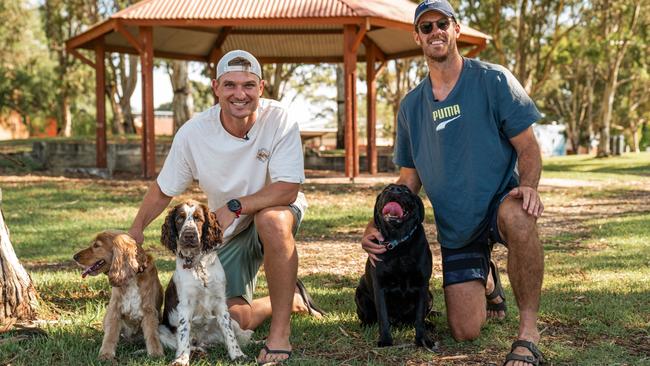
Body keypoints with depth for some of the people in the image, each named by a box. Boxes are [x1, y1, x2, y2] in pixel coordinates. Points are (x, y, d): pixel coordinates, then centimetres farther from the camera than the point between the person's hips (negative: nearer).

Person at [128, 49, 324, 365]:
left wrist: (235, 206, -35)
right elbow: (163, 190, -3)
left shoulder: (279, 121, -24)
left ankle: (280, 333, -27)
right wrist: (136, 230, -11)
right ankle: (291, 299, 25)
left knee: (273, 220, -40)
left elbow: (287, 189, -29)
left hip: (276, 211, -3)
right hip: (228, 233, 3)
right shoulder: (193, 132, -17)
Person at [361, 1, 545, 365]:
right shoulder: (411, 106, 6)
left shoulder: (493, 79, -6)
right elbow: (409, 179, 11)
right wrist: (375, 226, -2)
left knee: (517, 216, -42)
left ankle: (529, 332, -28)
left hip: (499, 202, -4)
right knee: (465, 331, -3)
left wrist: (528, 186, -30)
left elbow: (528, 146, -8)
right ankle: (487, 280, 33)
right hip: (455, 228, 4)